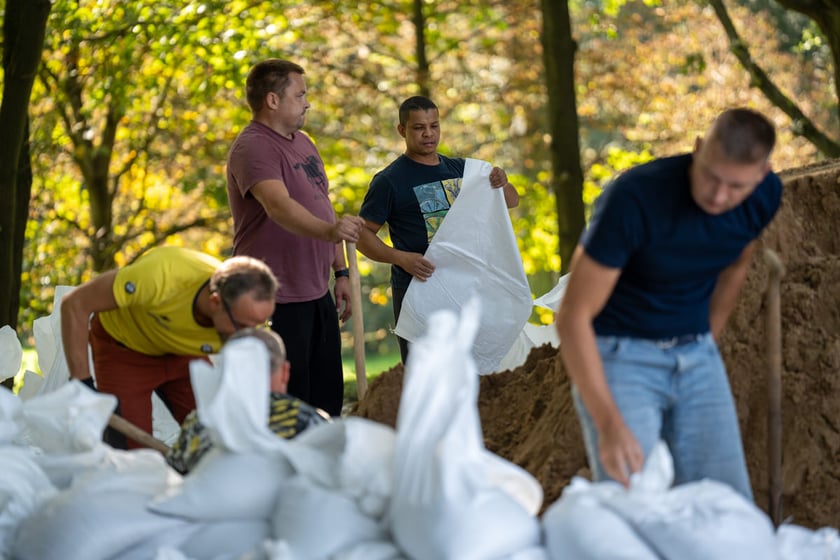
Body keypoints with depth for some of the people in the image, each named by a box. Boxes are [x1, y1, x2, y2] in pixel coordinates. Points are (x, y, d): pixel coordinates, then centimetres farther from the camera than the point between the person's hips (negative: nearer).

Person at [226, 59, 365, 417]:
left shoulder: (302, 142, 16)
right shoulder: (253, 148, -16)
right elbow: (279, 205, -34)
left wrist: (341, 272, 18)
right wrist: (327, 231, -50)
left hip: (317, 293, 9)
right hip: (277, 300, -9)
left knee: (327, 397, 11)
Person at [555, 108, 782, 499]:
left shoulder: (765, 195, -10)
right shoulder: (634, 198, -27)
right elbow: (573, 317, -24)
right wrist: (609, 424, -32)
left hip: (695, 358, 5)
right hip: (618, 354, -5)